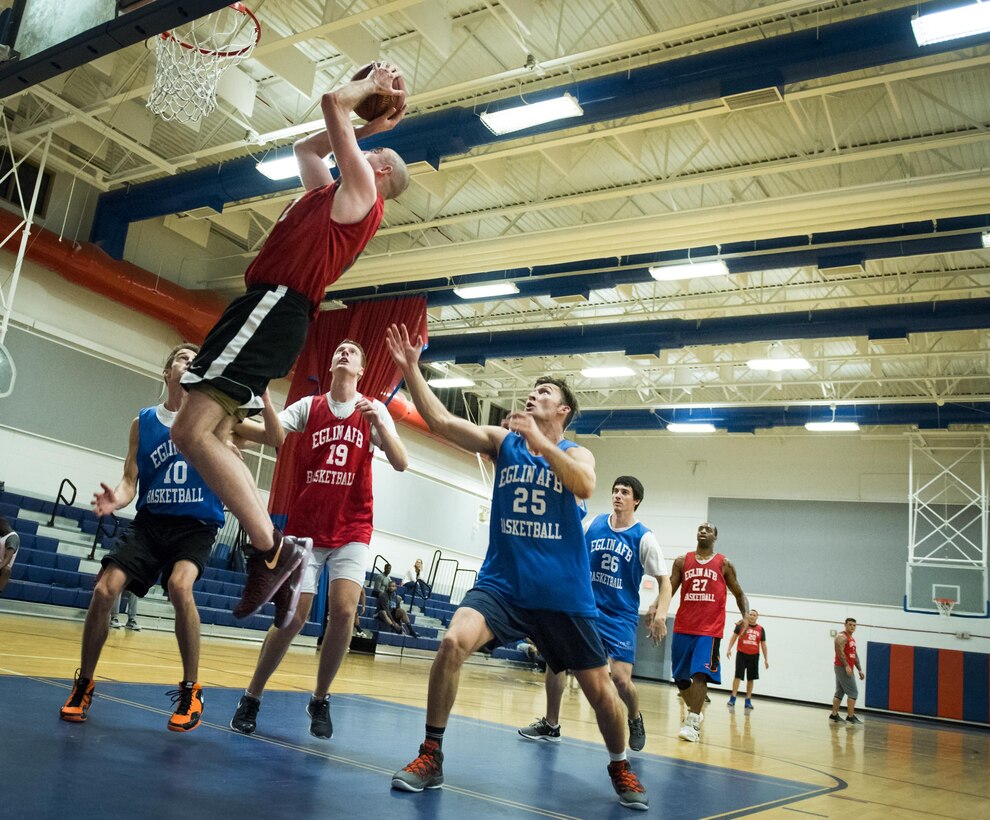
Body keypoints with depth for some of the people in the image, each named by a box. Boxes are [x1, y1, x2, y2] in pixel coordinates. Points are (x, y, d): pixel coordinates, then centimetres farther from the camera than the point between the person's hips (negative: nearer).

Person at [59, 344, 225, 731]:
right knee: (104, 590, -12)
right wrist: (116, 498, -17)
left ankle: (191, 691, -12)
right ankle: (83, 685, 12)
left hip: (197, 524, -3)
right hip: (150, 521, 3)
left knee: (180, 585, -29)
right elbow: (130, 481, 6)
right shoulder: (143, 422, 8)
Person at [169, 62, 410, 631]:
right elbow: (307, 147, 44)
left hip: (273, 306, -10)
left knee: (193, 431, -21)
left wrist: (370, 85, 18)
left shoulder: (361, 188, 2)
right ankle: (276, 552, 2)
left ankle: (272, 550, -21)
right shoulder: (334, 192, 28)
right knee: (211, 436, 6)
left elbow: (333, 103, 0)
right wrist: (368, 125, 40)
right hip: (271, 311, 10)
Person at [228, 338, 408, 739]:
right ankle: (251, 697, 17)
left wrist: (379, 423, -22)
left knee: (344, 610, -14)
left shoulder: (373, 410, 5)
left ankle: (320, 700, 7)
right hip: (305, 527, 0)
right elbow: (276, 436, -13)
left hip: (351, 529, 0)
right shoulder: (309, 406, 5)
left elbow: (400, 463, -6)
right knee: (293, 617, -4)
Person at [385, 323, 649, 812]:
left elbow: (585, 486, -20)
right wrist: (410, 369, -13)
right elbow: (440, 420, -5)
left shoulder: (576, 454, 3)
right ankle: (431, 757, -8)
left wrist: (541, 444, -25)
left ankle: (620, 770, 32)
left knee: (598, 688, 4)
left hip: (562, 592, 0)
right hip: (501, 581, 1)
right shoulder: (502, 441, 6)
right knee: (454, 642, -25)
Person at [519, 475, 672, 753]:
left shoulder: (644, 538, -9)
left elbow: (664, 580, -7)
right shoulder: (593, 524, 0)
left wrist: (660, 613, -21)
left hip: (621, 615, -3)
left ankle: (635, 720, 21)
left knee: (621, 677, -13)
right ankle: (550, 724, 10)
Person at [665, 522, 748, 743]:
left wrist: (746, 616, -6)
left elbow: (739, 594, 12)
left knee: (700, 673, -17)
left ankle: (692, 723, -13)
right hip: (683, 628, 3)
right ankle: (693, 712, 32)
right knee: (680, 676, 10)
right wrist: (655, 606, -16)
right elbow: (668, 589, 4)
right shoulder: (682, 561, 8)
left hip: (710, 630, -3)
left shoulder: (724, 564, 5)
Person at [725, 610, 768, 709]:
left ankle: (748, 700, 14)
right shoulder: (741, 625, 0)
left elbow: (763, 645, 9)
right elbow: (734, 637, 3)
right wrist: (729, 649, -8)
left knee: (751, 678, 6)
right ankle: (733, 698, -1)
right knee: (738, 676, -5)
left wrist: (766, 659, 6)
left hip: (754, 656, 2)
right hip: (741, 654, -2)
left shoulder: (761, 629, 6)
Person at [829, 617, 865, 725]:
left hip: (847, 668, 10)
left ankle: (834, 715, 13)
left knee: (840, 692, 10)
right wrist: (846, 666, -26)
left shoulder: (852, 639, 19)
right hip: (843, 667, -10)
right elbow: (839, 651, -23)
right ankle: (850, 717, -8)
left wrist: (859, 669, 18)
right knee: (853, 692, -10)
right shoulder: (842, 637, -12)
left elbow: (855, 655, 23)